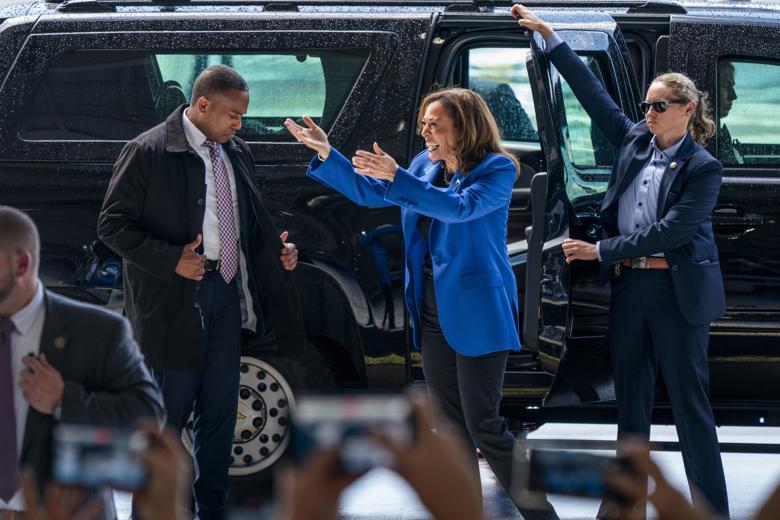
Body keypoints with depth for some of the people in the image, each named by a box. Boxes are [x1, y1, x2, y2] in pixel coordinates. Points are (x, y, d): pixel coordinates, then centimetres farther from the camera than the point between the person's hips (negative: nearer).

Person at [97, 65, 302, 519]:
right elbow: (113, 225, -11)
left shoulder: (236, 153, 9)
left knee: (220, 413, 13)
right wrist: (171, 260, -21)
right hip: (174, 303, -7)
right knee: (168, 416, 0)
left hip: (226, 294, 7)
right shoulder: (148, 153, -11)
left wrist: (276, 250, 3)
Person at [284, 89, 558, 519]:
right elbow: (371, 193, 16)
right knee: (452, 426, 10)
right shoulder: (425, 166, 7)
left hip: (477, 313, -7)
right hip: (433, 314, 7)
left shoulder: (497, 169, -12)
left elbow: (460, 207, -29)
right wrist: (326, 154, 5)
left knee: (485, 426, -9)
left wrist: (397, 177, -36)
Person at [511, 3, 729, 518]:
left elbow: (671, 230, -18)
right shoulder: (635, 142, 7)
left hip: (678, 293, -6)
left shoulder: (702, 169, -10)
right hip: (630, 286, 6)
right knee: (631, 403, 11)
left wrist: (601, 250, -16)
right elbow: (593, 92, 11)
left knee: (690, 404, -4)